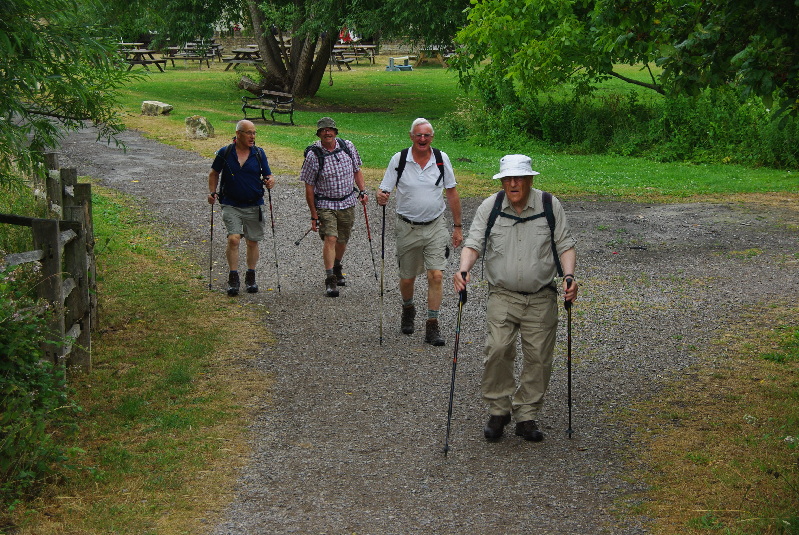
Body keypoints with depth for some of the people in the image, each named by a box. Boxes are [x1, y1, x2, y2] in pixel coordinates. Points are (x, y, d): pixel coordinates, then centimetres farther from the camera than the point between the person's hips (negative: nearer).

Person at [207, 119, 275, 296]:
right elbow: (214, 173, 12)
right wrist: (212, 192, 0)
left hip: (254, 206, 2)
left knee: (252, 242, 9)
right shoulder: (224, 153, -1)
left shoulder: (259, 153, 1)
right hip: (231, 205, -2)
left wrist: (270, 181, -17)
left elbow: (267, 176, 6)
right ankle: (233, 279, -6)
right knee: (233, 239, -15)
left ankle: (251, 278, 25)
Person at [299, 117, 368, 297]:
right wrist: (314, 215, -7)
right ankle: (330, 279, -13)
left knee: (342, 240, 14)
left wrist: (362, 191, 1)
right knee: (330, 239, -16)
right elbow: (309, 187, -7)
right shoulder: (313, 155, -13)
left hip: (348, 203, 4)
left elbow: (356, 171, 14)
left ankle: (337, 267, 40)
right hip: (325, 205, -4)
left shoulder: (348, 147, -2)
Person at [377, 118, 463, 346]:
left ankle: (432, 325, -1)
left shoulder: (442, 159, -2)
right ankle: (408, 309, 41)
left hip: (436, 227, 0)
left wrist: (457, 226, 7)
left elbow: (452, 193, 6)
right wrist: (381, 197, -29)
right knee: (407, 278, 11)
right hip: (408, 228, 0)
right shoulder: (399, 160, -6)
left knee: (436, 275, -10)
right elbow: (385, 190, -3)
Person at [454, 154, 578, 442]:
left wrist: (569, 275, -14)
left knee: (539, 357, 1)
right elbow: (473, 243, -1)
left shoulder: (550, 205, 1)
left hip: (541, 299, 1)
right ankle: (498, 410, 2)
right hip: (502, 296, -1)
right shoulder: (490, 207, 1)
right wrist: (464, 269, -21)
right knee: (498, 349, -17)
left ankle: (526, 416, 16)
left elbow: (566, 244, 4)